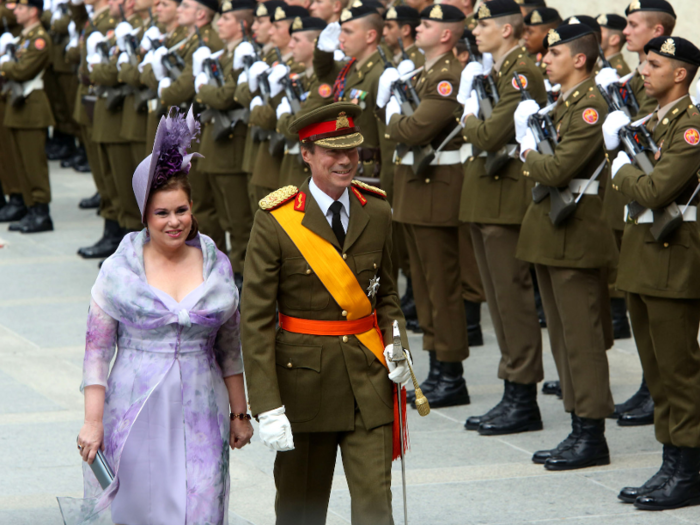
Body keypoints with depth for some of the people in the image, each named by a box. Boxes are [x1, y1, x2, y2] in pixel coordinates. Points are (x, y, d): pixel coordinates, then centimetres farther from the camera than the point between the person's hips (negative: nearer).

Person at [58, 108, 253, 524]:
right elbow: (97, 349, -1)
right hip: (137, 416, -1)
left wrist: (240, 413, 12)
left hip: (201, 416, 2)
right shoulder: (120, 270, -2)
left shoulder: (216, 266, 5)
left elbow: (230, 347, 12)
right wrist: (93, 421, -5)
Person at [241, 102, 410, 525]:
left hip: (368, 378, 2)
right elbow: (256, 319, -10)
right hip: (304, 378, -2)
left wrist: (397, 343, -3)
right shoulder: (276, 221, -10)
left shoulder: (377, 213, 3)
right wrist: (267, 406, -16)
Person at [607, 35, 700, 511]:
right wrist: (625, 157, -1)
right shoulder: (652, 121, 15)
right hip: (642, 257, 9)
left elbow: (653, 190, -22)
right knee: (657, 370, 13)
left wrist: (622, 168, -6)